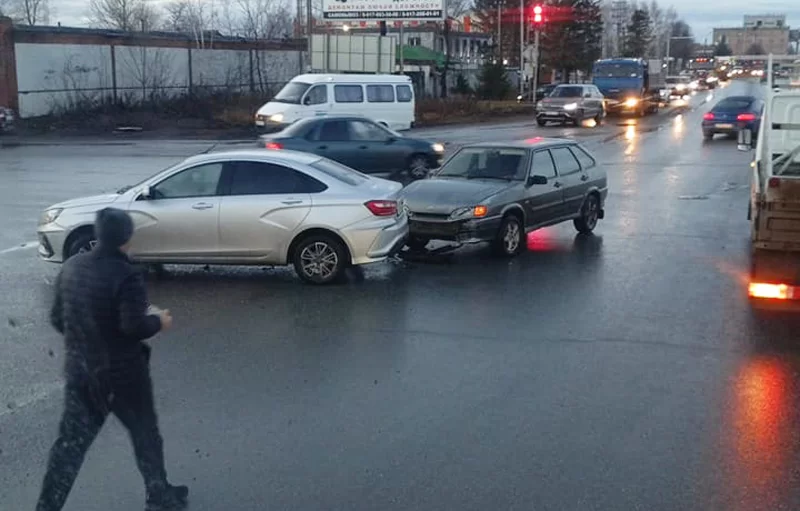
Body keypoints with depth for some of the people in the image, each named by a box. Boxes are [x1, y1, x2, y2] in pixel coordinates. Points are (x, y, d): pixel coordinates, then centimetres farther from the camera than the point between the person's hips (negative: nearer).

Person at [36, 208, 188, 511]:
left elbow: (57, 319, 7)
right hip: (122, 374, -5)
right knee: (145, 437, 15)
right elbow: (134, 327, -24)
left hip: (80, 370, 5)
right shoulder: (126, 275, -21)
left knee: (71, 442, 13)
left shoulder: (71, 267, 0)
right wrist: (159, 322, -4)